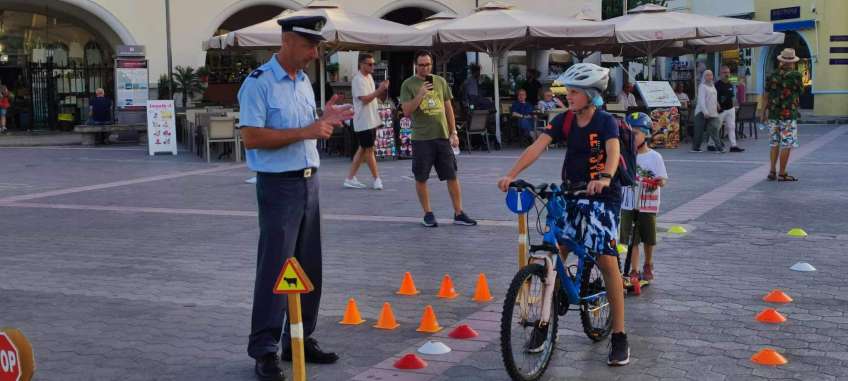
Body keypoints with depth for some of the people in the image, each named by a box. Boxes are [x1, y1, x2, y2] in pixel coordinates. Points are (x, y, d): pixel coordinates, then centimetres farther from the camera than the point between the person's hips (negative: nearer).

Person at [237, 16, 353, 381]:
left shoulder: (304, 81, 13)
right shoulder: (258, 83, -12)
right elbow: (251, 137, -20)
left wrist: (324, 121, 1)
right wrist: (305, 131, -21)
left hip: (309, 182, 8)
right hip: (278, 185, -8)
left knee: (309, 268, 11)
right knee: (274, 268, -5)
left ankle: (301, 340, 22)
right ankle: (264, 350, 3)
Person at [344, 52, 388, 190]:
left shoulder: (369, 78, 14)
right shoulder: (358, 80, -14)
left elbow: (376, 96, 18)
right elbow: (364, 99, -22)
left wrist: (383, 89, -1)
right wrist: (379, 90, -23)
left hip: (372, 120, 9)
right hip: (364, 121, -9)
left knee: (363, 149, 11)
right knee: (369, 149, -1)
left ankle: (350, 178, 14)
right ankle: (377, 179, 6)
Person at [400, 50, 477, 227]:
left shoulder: (440, 82, 10)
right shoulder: (408, 84, -1)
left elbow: (448, 108, 14)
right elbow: (407, 111, -7)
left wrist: (453, 133, 9)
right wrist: (420, 95, -20)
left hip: (443, 136, 3)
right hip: (421, 138, -3)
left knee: (452, 176, 3)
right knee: (421, 178, 3)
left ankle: (458, 213, 10)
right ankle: (428, 214, 17)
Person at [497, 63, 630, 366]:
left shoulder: (606, 122, -13)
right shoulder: (564, 120, -1)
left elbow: (613, 151, -32)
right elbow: (538, 145, -12)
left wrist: (605, 177, -53)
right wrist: (512, 174, -25)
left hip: (602, 196, -5)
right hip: (571, 194, 5)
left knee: (607, 261, -12)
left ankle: (619, 337, -3)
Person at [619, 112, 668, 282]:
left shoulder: (654, 157, -5)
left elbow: (663, 180, -5)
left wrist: (659, 182, -26)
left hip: (647, 205, -1)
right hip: (628, 204, 1)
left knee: (648, 239, 12)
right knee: (632, 240, -2)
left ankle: (648, 266, 34)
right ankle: (634, 271, 4)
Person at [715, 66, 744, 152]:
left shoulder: (730, 85, 11)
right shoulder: (717, 85, -11)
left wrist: (734, 106, 17)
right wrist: (718, 107, -22)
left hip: (730, 109, 7)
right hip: (721, 110, -7)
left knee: (731, 127, 3)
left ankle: (733, 146, 2)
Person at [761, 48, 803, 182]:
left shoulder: (773, 75, 4)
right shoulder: (795, 75, -8)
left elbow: (766, 95, 5)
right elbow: (801, 91, 8)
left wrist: (763, 112, 13)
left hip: (773, 114, 5)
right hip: (789, 115, -5)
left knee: (775, 143, 14)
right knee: (786, 145, 0)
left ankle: (772, 171, 12)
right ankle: (782, 174, 0)